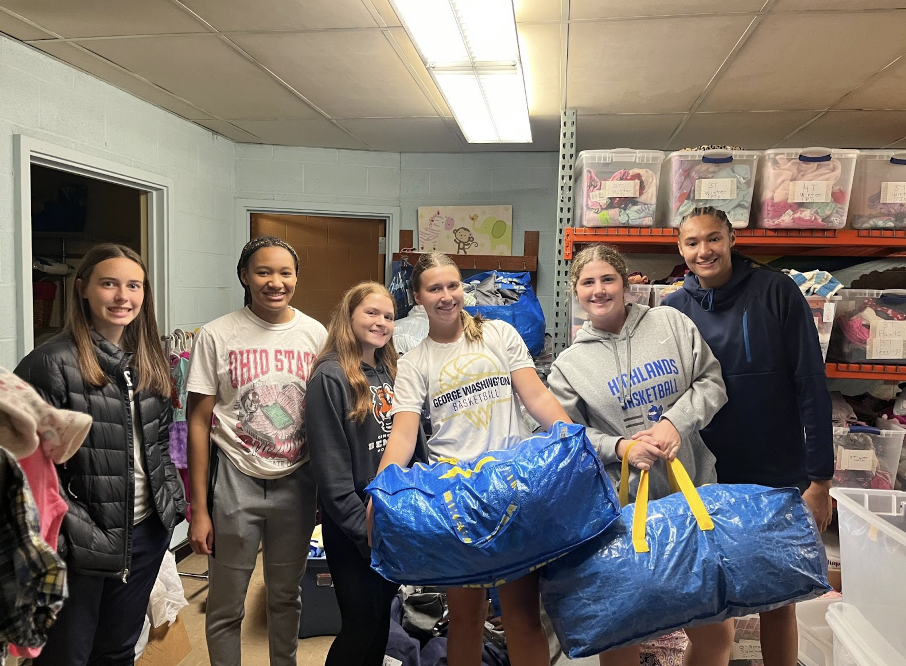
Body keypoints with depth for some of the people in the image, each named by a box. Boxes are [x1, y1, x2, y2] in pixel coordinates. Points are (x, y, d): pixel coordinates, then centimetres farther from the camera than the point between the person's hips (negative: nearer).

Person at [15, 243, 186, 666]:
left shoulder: (149, 360, 7)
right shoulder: (51, 363, -15)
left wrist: (174, 501, 8)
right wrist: (68, 533, -19)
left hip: (147, 532, 6)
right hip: (81, 547, -5)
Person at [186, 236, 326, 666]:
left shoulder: (316, 335, 0)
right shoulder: (217, 336, -7)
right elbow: (198, 423, -5)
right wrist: (199, 509, -7)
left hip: (297, 482, 2)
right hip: (235, 481, -2)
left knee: (286, 596, 19)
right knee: (225, 607, 10)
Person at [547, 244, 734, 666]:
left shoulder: (669, 322, 4)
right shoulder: (568, 365, 2)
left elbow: (710, 381, 4)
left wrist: (674, 421, -11)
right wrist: (620, 447, -15)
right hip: (622, 505, -1)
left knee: (715, 631, 10)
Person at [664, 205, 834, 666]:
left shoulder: (776, 292, -8)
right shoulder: (673, 310, -1)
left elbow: (812, 387, -8)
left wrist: (820, 478, -10)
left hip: (779, 479, -2)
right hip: (707, 480, 2)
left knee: (778, 599, 10)